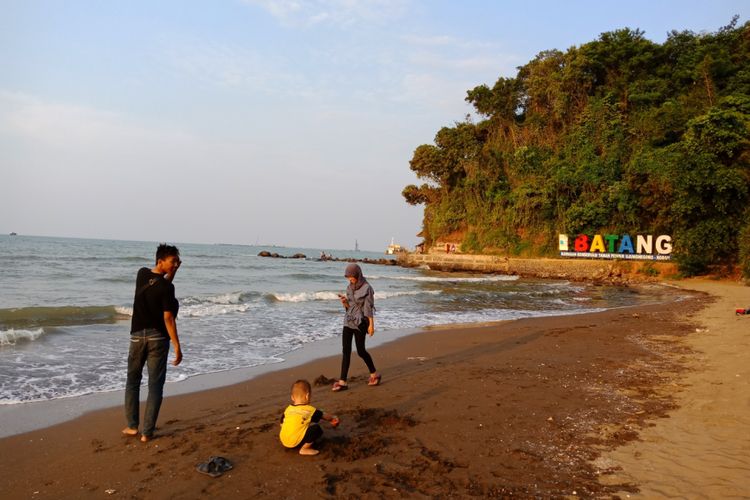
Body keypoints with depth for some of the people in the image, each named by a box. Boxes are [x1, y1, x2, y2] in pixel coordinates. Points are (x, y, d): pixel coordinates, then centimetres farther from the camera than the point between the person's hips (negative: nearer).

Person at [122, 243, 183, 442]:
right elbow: (168, 318, -17)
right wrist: (177, 346, -13)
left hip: (137, 336, 5)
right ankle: (147, 432, 4)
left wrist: (172, 272, 5)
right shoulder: (166, 288, -17)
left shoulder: (142, 274, 1)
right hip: (158, 338, -5)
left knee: (133, 381, 19)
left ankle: (132, 426, 21)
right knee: (155, 385, 3)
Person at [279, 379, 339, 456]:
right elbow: (323, 416, 11)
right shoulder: (309, 410, -5)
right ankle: (305, 449, -7)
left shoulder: (288, 409, 8)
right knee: (316, 429, -7)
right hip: (295, 442, -7)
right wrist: (333, 418, 30)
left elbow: (282, 423, 16)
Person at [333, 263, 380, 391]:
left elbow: (369, 307, -11)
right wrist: (344, 302, -8)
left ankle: (374, 374, 25)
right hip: (348, 321, 6)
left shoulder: (367, 288, -10)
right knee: (346, 350, -1)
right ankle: (343, 382, -1)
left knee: (360, 350, 2)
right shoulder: (350, 287, 8)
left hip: (360, 322, -6)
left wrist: (371, 324, -14)